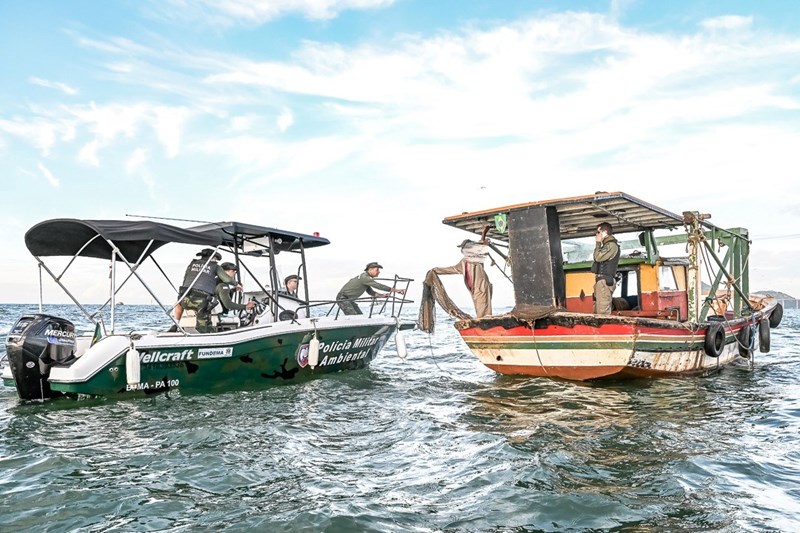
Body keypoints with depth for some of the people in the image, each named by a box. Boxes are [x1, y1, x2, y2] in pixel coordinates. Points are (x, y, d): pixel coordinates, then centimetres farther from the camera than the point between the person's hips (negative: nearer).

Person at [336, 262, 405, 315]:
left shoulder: (366, 278, 10)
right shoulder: (364, 277, -22)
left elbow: (370, 292, 11)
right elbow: (378, 286, -25)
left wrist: (382, 295, -6)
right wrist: (395, 290, -22)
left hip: (349, 300, 10)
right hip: (342, 298, -10)